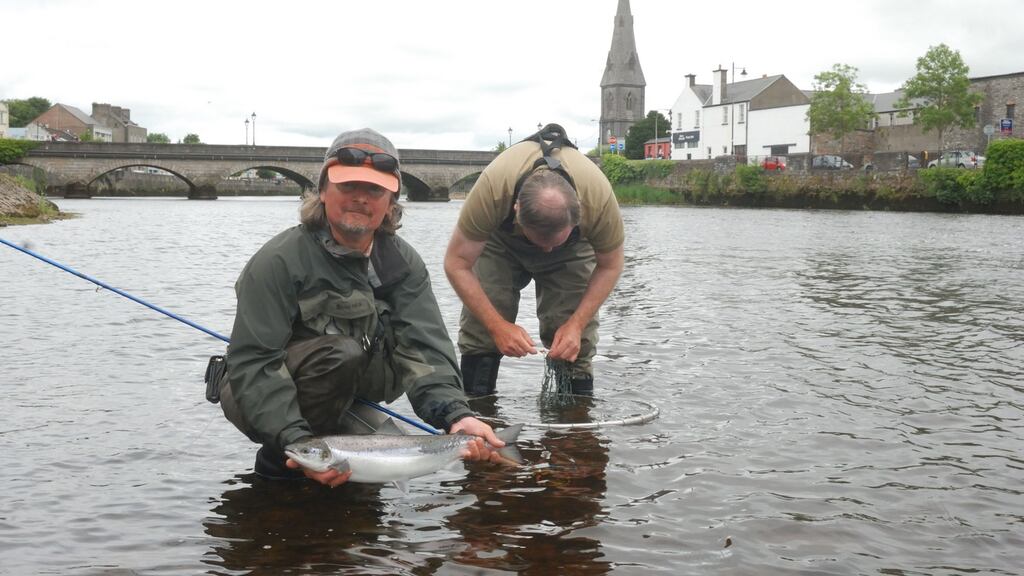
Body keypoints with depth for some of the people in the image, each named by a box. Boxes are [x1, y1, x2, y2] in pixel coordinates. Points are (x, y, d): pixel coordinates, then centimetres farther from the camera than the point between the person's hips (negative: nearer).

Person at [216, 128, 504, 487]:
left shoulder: (403, 264, -5)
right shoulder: (279, 260, -22)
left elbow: (424, 350, -17)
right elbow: (252, 363, -27)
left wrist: (456, 415, -37)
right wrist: (294, 439, -42)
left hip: (336, 402, 6)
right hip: (253, 399, -6)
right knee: (339, 353, -31)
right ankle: (278, 461, -13)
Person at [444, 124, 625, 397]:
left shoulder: (599, 197, -39)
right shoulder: (492, 186, -43)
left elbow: (609, 266, -18)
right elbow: (457, 263, -29)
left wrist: (576, 324, -28)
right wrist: (498, 326, -35)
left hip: (573, 249, 1)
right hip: (500, 240, 0)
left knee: (576, 340, -13)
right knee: (480, 325, -16)